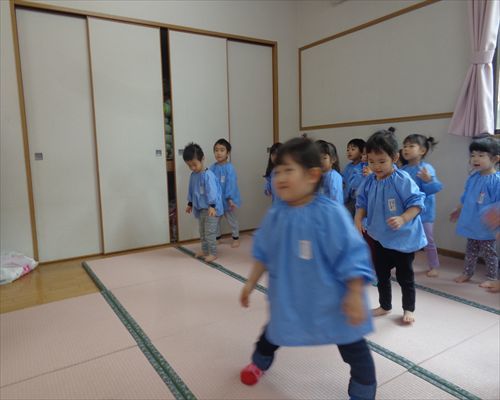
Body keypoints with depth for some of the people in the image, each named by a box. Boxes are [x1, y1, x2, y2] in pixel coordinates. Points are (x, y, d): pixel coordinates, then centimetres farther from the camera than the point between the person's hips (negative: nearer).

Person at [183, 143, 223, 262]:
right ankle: (205, 251, 32)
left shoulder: (208, 175, -20)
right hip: (200, 209, 8)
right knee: (202, 232, 18)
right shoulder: (193, 175, 5)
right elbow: (191, 190, 16)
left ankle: (213, 253, 10)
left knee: (209, 232, -3)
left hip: (210, 209, -8)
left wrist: (212, 206, -31)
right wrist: (190, 204, 22)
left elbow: (212, 191, -25)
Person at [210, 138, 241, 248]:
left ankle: (236, 238, 29)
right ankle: (216, 238, 33)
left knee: (231, 219, 13)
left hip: (227, 200, -4)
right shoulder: (212, 168, -2)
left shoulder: (229, 168, -16)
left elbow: (231, 184, -20)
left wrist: (230, 198, -24)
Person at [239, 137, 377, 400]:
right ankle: (259, 363, 61)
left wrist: (355, 295, -21)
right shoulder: (275, 216, -9)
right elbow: (263, 254, 4)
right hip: (289, 299, 5)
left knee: (354, 348, 11)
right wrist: (251, 283, 10)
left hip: (329, 300, -4)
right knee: (275, 331, 28)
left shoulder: (331, 213, -25)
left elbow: (351, 256, -21)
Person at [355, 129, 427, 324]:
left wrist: (402, 219, -34)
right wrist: (358, 218, -14)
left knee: (405, 276, 11)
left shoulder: (403, 180, -19)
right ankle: (385, 306, 38)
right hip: (379, 238, 5)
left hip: (403, 238, -5)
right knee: (381, 274, 18)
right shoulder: (369, 182, -3)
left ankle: (408, 309, 32)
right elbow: (362, 203, 4)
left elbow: (416, 203, -18)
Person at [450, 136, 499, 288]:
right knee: (470, 251, 20)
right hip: (470, 223, 6)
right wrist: (458, 211, 25)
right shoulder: (473, 177, 3)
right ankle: (467, 273, 35)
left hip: (486, 227, -6)